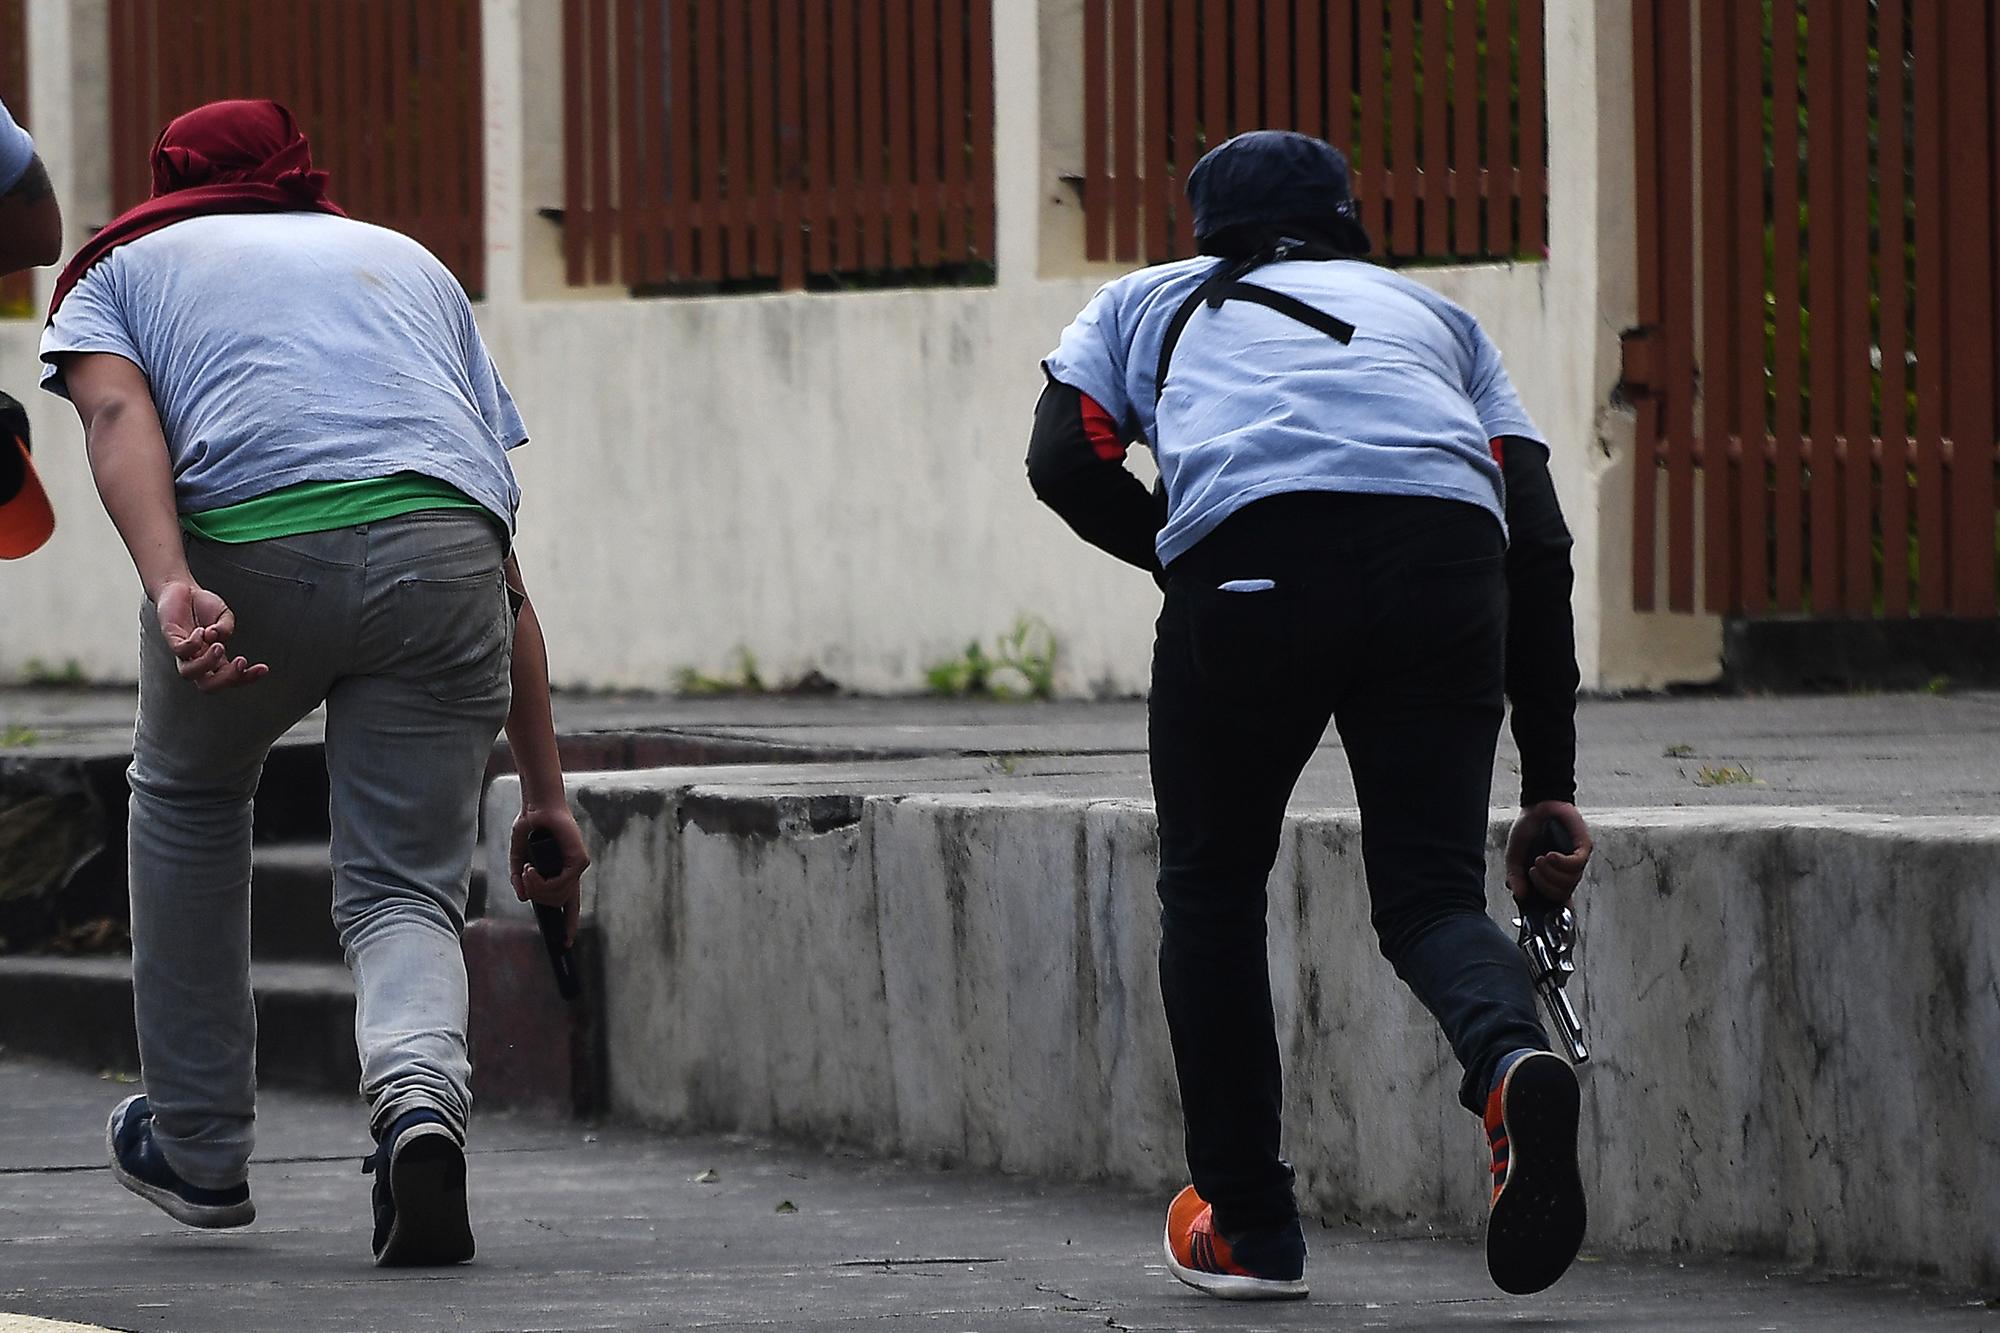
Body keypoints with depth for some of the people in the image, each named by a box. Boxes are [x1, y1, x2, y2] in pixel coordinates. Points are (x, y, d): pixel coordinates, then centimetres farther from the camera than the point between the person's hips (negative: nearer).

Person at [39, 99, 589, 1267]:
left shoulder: (124, 267, 29)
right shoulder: (414, 264, 36)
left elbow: (117, 412, 2)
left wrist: (171, 591, -14)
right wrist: (544, 793, 29)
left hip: (248, 549, -1)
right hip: (441, 546, 1)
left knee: (187, 800, 27)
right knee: (408, 888, 9)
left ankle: (199, 1149, 33)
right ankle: (420, 1094, -23)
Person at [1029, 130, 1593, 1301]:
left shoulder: (1147, 303, 32)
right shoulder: (1436, 317, 35)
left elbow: (1067, 462, 12)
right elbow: (1540, 544, 23)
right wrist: (1550, 790, 21)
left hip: (1253, 553, -1)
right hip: (1449, 560, 1)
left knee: (1213, 886, 18)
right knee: (1431, 893, 9)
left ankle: (1246, 1224, 20)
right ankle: (1515, 1060, -24)